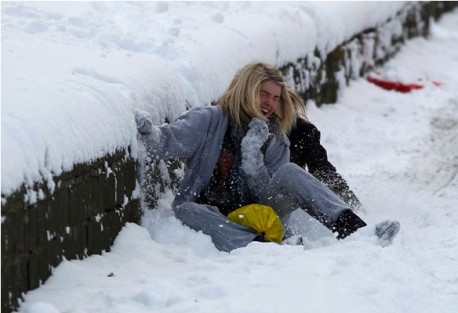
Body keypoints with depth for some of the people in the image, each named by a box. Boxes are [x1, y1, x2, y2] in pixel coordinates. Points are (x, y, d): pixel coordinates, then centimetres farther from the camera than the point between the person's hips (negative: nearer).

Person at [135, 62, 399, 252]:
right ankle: (258, 248, -56)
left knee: (289, 173, -20)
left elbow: (269, 195, -1)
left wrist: (253, 157, -16)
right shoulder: (209, 121, 1)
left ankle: (352, 228, -33)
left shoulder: (276, 140, 10)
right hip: (211, 218, -2)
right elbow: (166, 143, -14)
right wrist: (148, 131, -37)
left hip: (260, 222, 2)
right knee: (185, 210, -36)